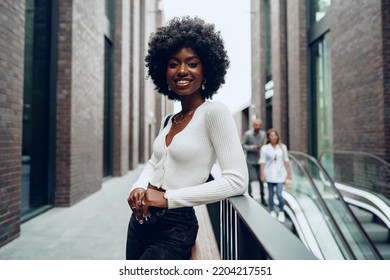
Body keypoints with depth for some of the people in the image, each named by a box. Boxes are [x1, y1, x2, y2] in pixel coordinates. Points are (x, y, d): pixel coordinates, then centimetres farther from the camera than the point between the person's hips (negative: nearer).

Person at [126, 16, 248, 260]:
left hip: (176, 226, -7)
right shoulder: (169, 120, 8)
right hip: (141, 220, 7)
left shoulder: (215, 112, -15)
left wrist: (168, 198, -21)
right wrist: (138, 188, -3)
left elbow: (237, 181, -23)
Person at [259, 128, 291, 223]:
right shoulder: (264, 148, -2)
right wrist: (262, 175, -6)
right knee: (271, 194, 8)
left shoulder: (283, 147, 5)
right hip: (269, 175, 0)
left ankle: (281, 213, 10)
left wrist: (289, 173, 10)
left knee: (279, 194, -6)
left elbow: (286, 161, 10)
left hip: (280, 174, 1)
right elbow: (262, 162, -2)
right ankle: (272, 212, 22)